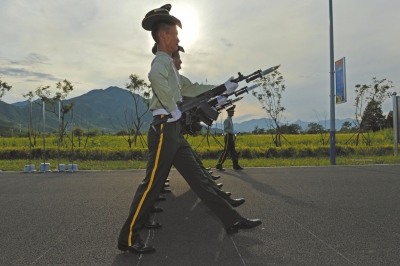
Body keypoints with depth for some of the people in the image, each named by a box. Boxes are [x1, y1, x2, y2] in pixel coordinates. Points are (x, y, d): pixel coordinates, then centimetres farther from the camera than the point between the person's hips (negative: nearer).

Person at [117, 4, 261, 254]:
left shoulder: (168, 64, 22)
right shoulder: (161, 62, -9)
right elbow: (154, 77, -35)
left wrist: (223, 88, 27)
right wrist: (174, 110, -22)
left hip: (175, 132, 10)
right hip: (165, 131, -10)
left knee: (198, 178, 9)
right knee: (152, 184, -5)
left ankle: (232, 220, 16)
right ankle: (128, 237, 8)